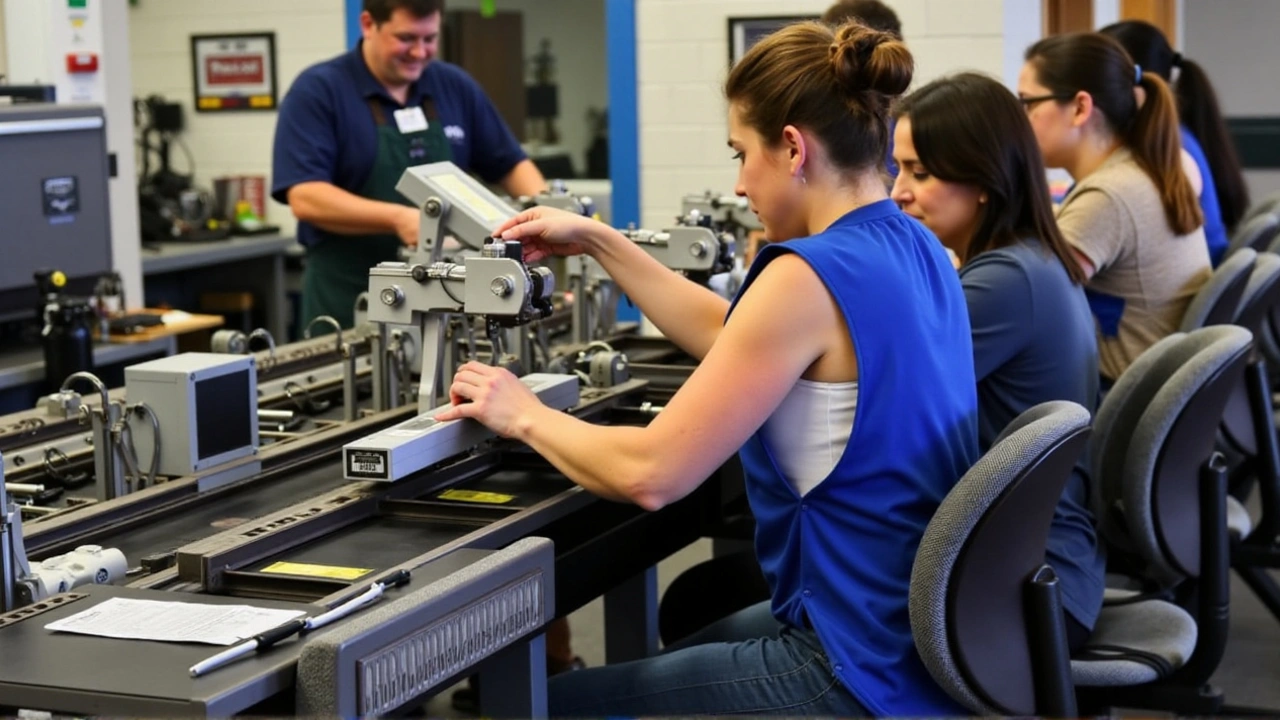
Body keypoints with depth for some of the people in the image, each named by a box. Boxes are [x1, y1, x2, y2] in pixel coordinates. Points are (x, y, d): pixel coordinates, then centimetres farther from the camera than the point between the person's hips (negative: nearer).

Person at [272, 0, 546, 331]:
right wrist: (397, 217, -29)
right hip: (351, 302, -4)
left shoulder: (455, 86, 9)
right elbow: (306, 197, -17)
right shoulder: (318, 91, -7)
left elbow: (510, 164, 15)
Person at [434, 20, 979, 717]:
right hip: (919, 632, 9)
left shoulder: (811, 274, -24)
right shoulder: (911, 247, 5)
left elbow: (650, 473, -22)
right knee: (674, 652, 33)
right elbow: (739, 342, 18)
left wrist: (524, 415, -5)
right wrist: (597, 241, 18)